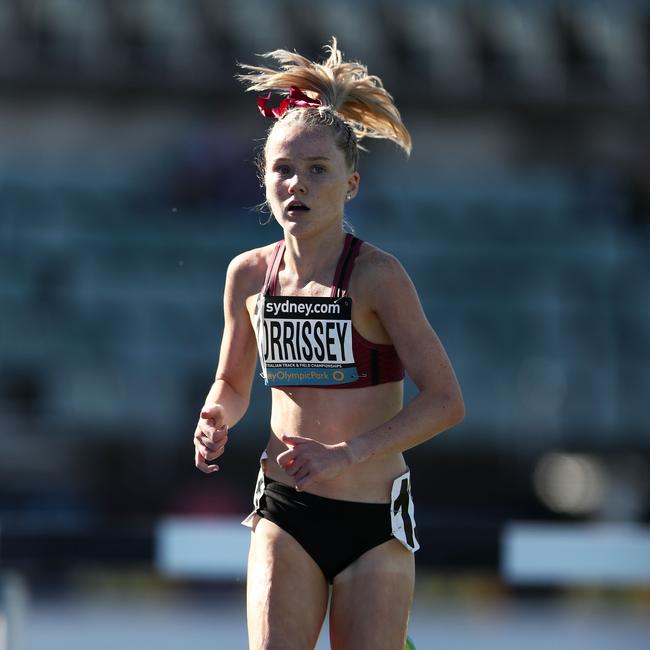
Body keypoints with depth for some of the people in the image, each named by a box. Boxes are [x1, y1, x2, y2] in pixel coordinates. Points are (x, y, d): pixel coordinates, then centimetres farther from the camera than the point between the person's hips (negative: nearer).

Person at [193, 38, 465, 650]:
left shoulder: (376, 275, -11)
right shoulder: (249, 274, 3)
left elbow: (446, 400, -13)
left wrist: (348, 452, -21)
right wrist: (215, 419, -4)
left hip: (374, 524, -3)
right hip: (285, 513, 3)